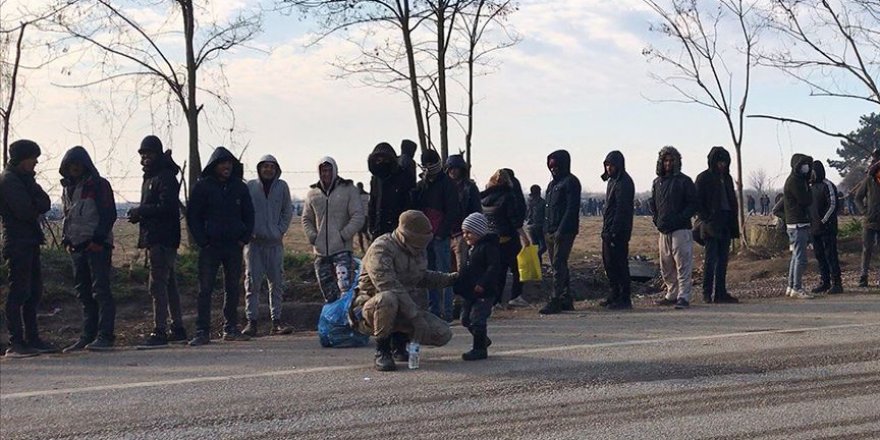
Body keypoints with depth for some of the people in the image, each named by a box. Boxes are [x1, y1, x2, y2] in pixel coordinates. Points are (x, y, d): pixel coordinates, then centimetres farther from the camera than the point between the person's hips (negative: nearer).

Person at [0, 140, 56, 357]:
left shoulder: (25, 179, 19)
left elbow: (45, 204, 9)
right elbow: (24, 211, -19)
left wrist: (34, 208, -9)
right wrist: (37, 211, -1)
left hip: (30, 243, 9)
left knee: (34, 292, 10)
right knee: (18, 292, -9)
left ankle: (32, 339, 15)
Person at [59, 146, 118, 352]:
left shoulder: (98, 185, -3)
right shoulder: (67, 188, 18)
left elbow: (109, 215, -9)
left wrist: (97, 239, -16)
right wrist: (66, 239, 10)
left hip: (97, 245, -7)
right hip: (77, 247, 7)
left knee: (101, 291, -9)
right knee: (84, 294, 8)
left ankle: (105, 336, -11)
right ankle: (88, 336, 12)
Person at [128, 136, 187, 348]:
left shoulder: (165, 178, -12)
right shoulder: (150, 178, 20)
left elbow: (167, 207, -22)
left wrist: (141, 211, -15)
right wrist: (139, 214, 4)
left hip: (162, 240, -11)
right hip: (155, 238, 11)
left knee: (158, 284, -12)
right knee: (169, 283, 13)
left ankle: (160, 331, -14)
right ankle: (177, 328, 20)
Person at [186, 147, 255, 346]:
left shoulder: (240, 187, 9)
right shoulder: (202, 187, -1)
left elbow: (249, 215, 15)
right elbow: (192, 216, 0)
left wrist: (245, 238, 2)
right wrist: (202, 241, -8)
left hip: (234, 247, 3)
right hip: (210, 247, -3)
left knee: (233, 289, 7)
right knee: (205, 290, -5)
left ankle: (231, 329, 16)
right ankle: (202, 332, -4)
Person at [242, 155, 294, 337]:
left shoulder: (282, 186, 7)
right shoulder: (250, 186, 2)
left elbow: (287, 211, 11)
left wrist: (281, 230, -1)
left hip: (274, 242, 2)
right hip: (254, 241, -2)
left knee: (277, 282, 4)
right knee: (252, 282, -4)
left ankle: (276, 320, 10)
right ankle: (252, 321, -1)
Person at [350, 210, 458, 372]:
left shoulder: (420, 250, 9)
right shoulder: (381, 248, -19)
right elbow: (388, 285, -31)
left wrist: (449, 279, 14)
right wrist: (415, 316, -33)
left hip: (408, 310, 7)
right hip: (371, 309, -7)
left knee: (443, 335, -11)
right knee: (388, 299, -43)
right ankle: (382, 351, -20)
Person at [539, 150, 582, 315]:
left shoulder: (570, 182, -7)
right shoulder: (553, 183, 20)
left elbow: (572, 208, -15)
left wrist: (561, 230, -21)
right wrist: (545, 229, 13)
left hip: (564, 231, -9)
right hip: (551, 232, 9)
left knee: (558, 265, -12)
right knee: (558, 265, 10)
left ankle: (556, 301, -13)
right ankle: (566, 299, 15)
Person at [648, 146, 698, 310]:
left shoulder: (684, 181, -3)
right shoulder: (657, 182, 15)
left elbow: (693, 204, -5)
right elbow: (652, 203, 25)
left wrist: (679, 218, -14)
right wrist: (656, 217, 9)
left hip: (681, 229, -7)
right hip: (664, 230, 7)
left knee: (683, 264, -10)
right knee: (666, 267, 12)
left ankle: (683, 297, -11)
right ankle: (672, 295, 22)